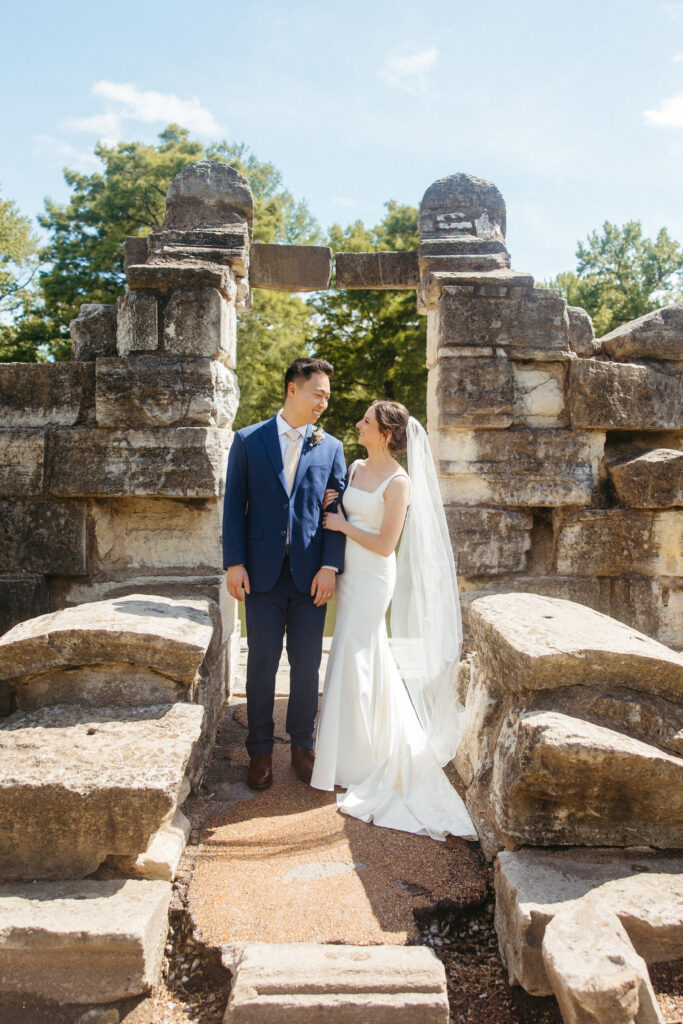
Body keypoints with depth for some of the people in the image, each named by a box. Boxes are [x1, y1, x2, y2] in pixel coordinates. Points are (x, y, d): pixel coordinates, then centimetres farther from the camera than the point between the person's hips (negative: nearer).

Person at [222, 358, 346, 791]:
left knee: (307, 663, 9)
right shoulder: (248, 440, 4)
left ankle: (303, 745, 27)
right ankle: (261, 750, 23)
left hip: (310, 574, 1)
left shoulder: (331, 447, 7)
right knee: (262, 662, 7)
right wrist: (234, 563, -6)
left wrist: (330, 566, -7)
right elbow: (234, 505, 1)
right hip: (262, 572, -1)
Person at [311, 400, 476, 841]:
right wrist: (328, 505, -2)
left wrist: (342, 524, -12)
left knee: (354, 661, -2)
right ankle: (387, 745, 37)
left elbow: (385, 544, -17)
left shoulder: (398, 482, -15)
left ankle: (357, 766, 15)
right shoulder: (356, 468, 8)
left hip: (372, 578, -8)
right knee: (370, 659, 17)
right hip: (349, 573, 8)